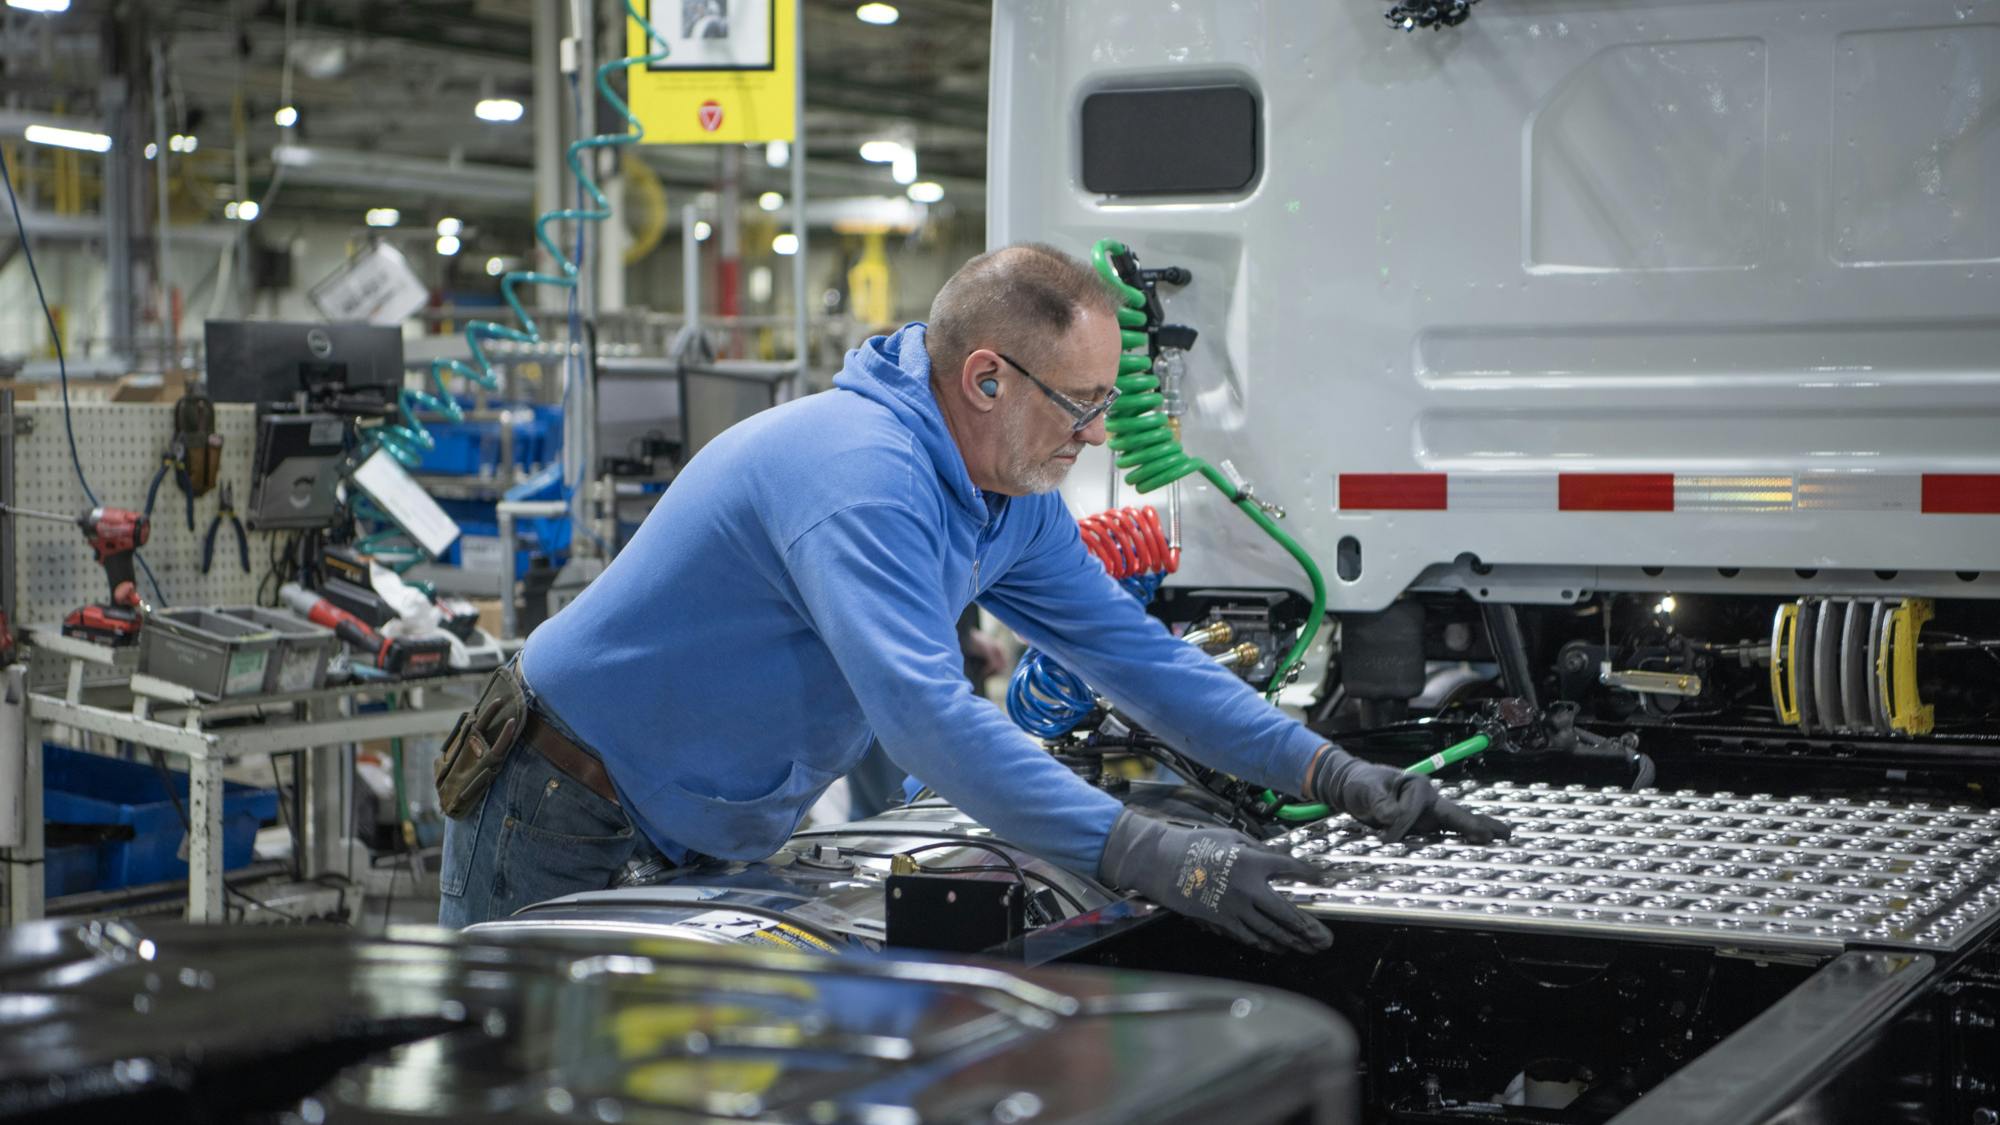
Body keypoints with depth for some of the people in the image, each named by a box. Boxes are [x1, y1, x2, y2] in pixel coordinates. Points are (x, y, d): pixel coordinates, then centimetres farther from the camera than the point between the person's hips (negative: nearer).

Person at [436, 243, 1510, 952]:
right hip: (564, 827, -9)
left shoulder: (1011, 500, 0)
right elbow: (926, 712, -42)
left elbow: (1133, 651, 3)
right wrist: (1138, 853, -47)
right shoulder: (858, 474, -31)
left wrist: (1333, 774, -7)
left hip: (701, 845, 9)